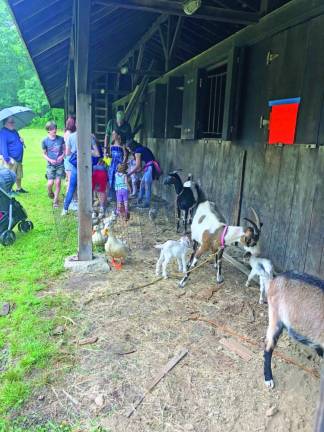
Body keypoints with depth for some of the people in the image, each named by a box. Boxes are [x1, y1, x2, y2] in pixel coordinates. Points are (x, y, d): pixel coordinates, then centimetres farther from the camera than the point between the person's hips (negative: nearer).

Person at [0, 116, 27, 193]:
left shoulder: (14, 131, 13)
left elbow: (18, 140, 28)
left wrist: (21, 140, 2)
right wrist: (7, 159, -27)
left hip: (18, 158, 9)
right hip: (11, 159, -9)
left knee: (19, 175, 19)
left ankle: (19, 188, 33)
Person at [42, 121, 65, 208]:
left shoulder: (61, 139, -1)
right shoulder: (45, 141, -3)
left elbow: (64, 150, 9)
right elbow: (44, 154, 5)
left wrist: (62, 156, -11)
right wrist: (50, 160, -13)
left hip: (60, 164, 1)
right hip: (51, 164, -1)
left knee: (58, 182, -1)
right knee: (50, 183, -8)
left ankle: (55, 200, 13)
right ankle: (50, 193, 28)